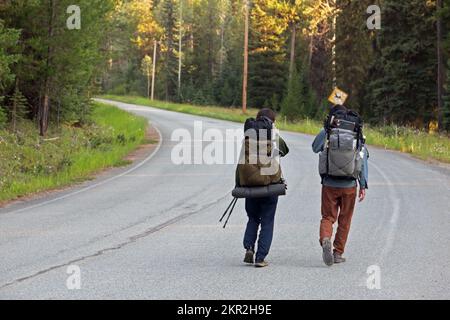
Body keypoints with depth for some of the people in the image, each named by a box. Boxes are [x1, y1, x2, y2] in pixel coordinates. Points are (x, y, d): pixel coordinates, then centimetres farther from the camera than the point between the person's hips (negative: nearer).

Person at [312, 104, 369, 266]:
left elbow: (315, 148, 15)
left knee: (327, 217, 8)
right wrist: (363, 186, 4)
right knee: (344, 221, 13)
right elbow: (363, 161, -1)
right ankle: (338, 253, 16)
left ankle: (325, 240, -20)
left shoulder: (326, 134, -4)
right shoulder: (358, 137, 0)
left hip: (329, 184, -1)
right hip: (349, 186, 1)